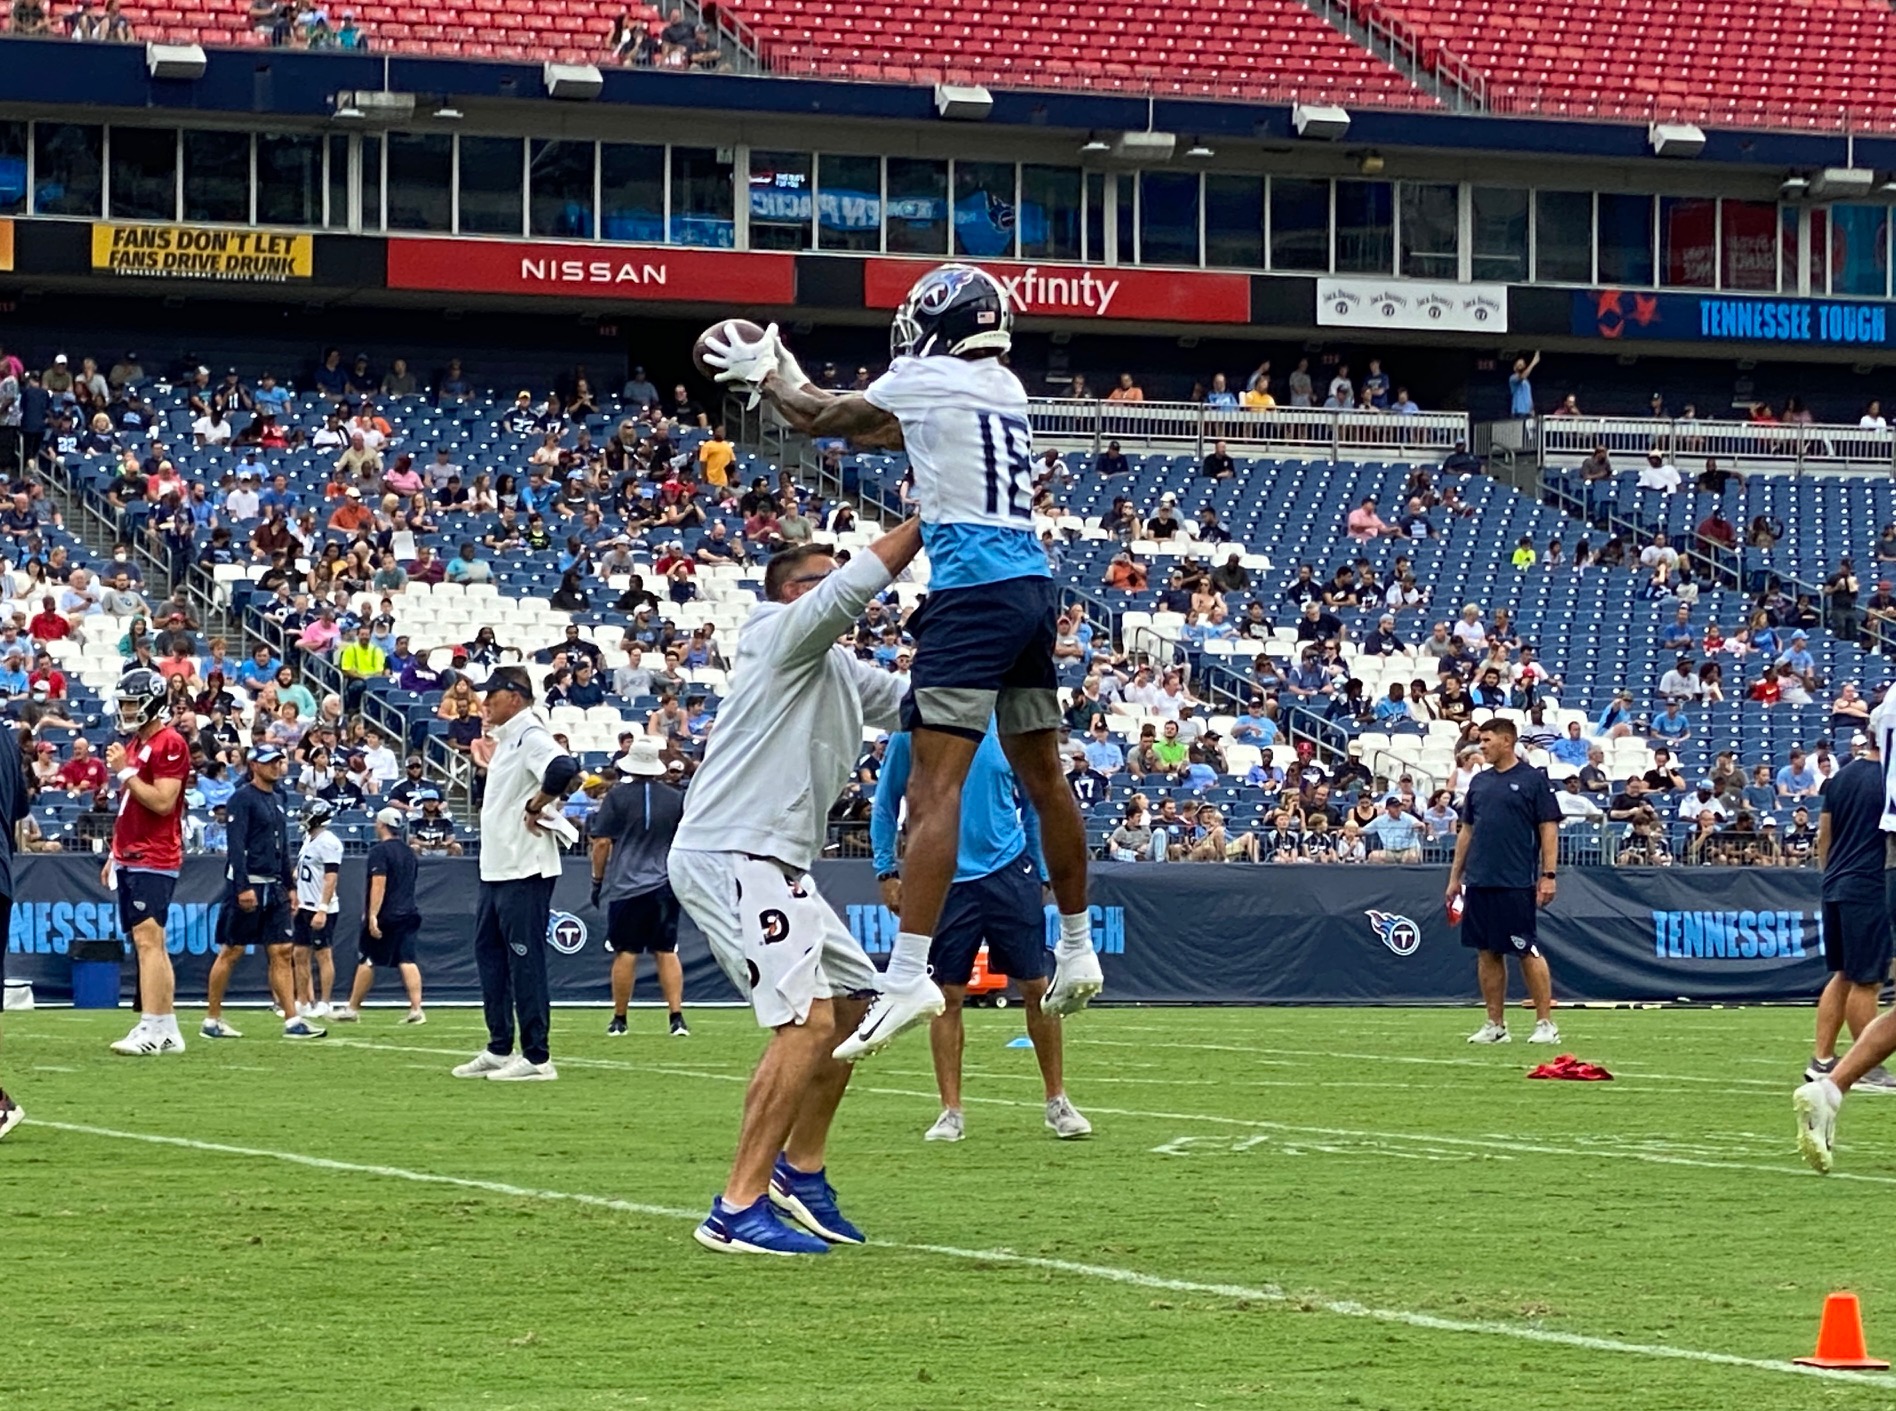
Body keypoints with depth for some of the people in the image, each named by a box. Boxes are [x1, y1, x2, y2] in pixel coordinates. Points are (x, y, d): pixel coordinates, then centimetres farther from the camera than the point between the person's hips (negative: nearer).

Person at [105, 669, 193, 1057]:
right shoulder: (134, 744, 18)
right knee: (150, 944, 10)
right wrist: (115, 854, 22)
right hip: (131, 860, 10)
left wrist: (125, 771, -17)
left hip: (154, 860, -10)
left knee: (148, 939, -15)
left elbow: (162, 802, -20)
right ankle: (168, 1031, 14)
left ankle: (150, 1030, -20)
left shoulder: (170, 745, -11)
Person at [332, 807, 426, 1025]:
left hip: (387, 915, -7)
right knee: (407, 960, 0)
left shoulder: (380, 851, -10)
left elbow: (379, 884, -19)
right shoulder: (409, 852, 15)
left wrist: (372, 915, -22)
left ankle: (352, 1009, 10)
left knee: (367, 961, 3)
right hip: (409, 913, 7)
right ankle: (416, 1010, -12)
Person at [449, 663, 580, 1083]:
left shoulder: (530, 735, -15)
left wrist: (536, 807, -20)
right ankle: (499, 1049, 22)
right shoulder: (505, 738, 17)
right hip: (495, 871, 11)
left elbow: (564, 769, -32)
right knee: (489, 955, 15)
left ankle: (537, 1058, -5)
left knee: (525, 963, -8)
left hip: (525, 874, -11)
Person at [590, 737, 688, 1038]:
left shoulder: (617, 796, -4)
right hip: (666, 886, 3)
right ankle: (677, 1018, -4)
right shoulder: (677, 799, 5)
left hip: (626, 886, -3)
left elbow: (602, 843, -4)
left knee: (625, 953, 2)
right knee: (666, 952, 5)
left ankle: (619, 1019, 8)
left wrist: (597, 880, 7)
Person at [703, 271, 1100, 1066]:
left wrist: (765, 374, 28)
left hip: (974, 588, -8)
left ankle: (908, 975, -24)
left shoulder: (927, 379, -4)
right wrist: (791, 379, 37)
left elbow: (815, 421, 9)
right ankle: (1077, 948, 30)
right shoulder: (1006, 390, 17)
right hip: (1031, 584, 8)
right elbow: (883, 430, 32)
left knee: (935, 784, -15)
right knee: (1042, 775, 19)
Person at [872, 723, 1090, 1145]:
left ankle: (1057, 1102, 13)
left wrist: (1040, 873, 12)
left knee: (1037, 989, 1)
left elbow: (1031, 805, 12)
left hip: (1010, 870, 1)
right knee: (948, 995, 0)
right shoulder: (911, 735, -1)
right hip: (947, 881, -1)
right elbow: (885, 804, 7)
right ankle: (951, 1113, 8)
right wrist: (887, 871, 1)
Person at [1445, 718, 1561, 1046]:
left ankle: (1545, 1023, 0)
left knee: (1528, 952, -5)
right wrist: (1455, 877, 15)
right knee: (1487, 953, 7)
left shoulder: (1533, 780, -3)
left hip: (1516, 884, -6)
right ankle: (1495, 1025, 13)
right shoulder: (1479, 782, 13)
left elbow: (1549, 830, -5)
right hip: (1479, 882, 6)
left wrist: (1548, 876, -11)